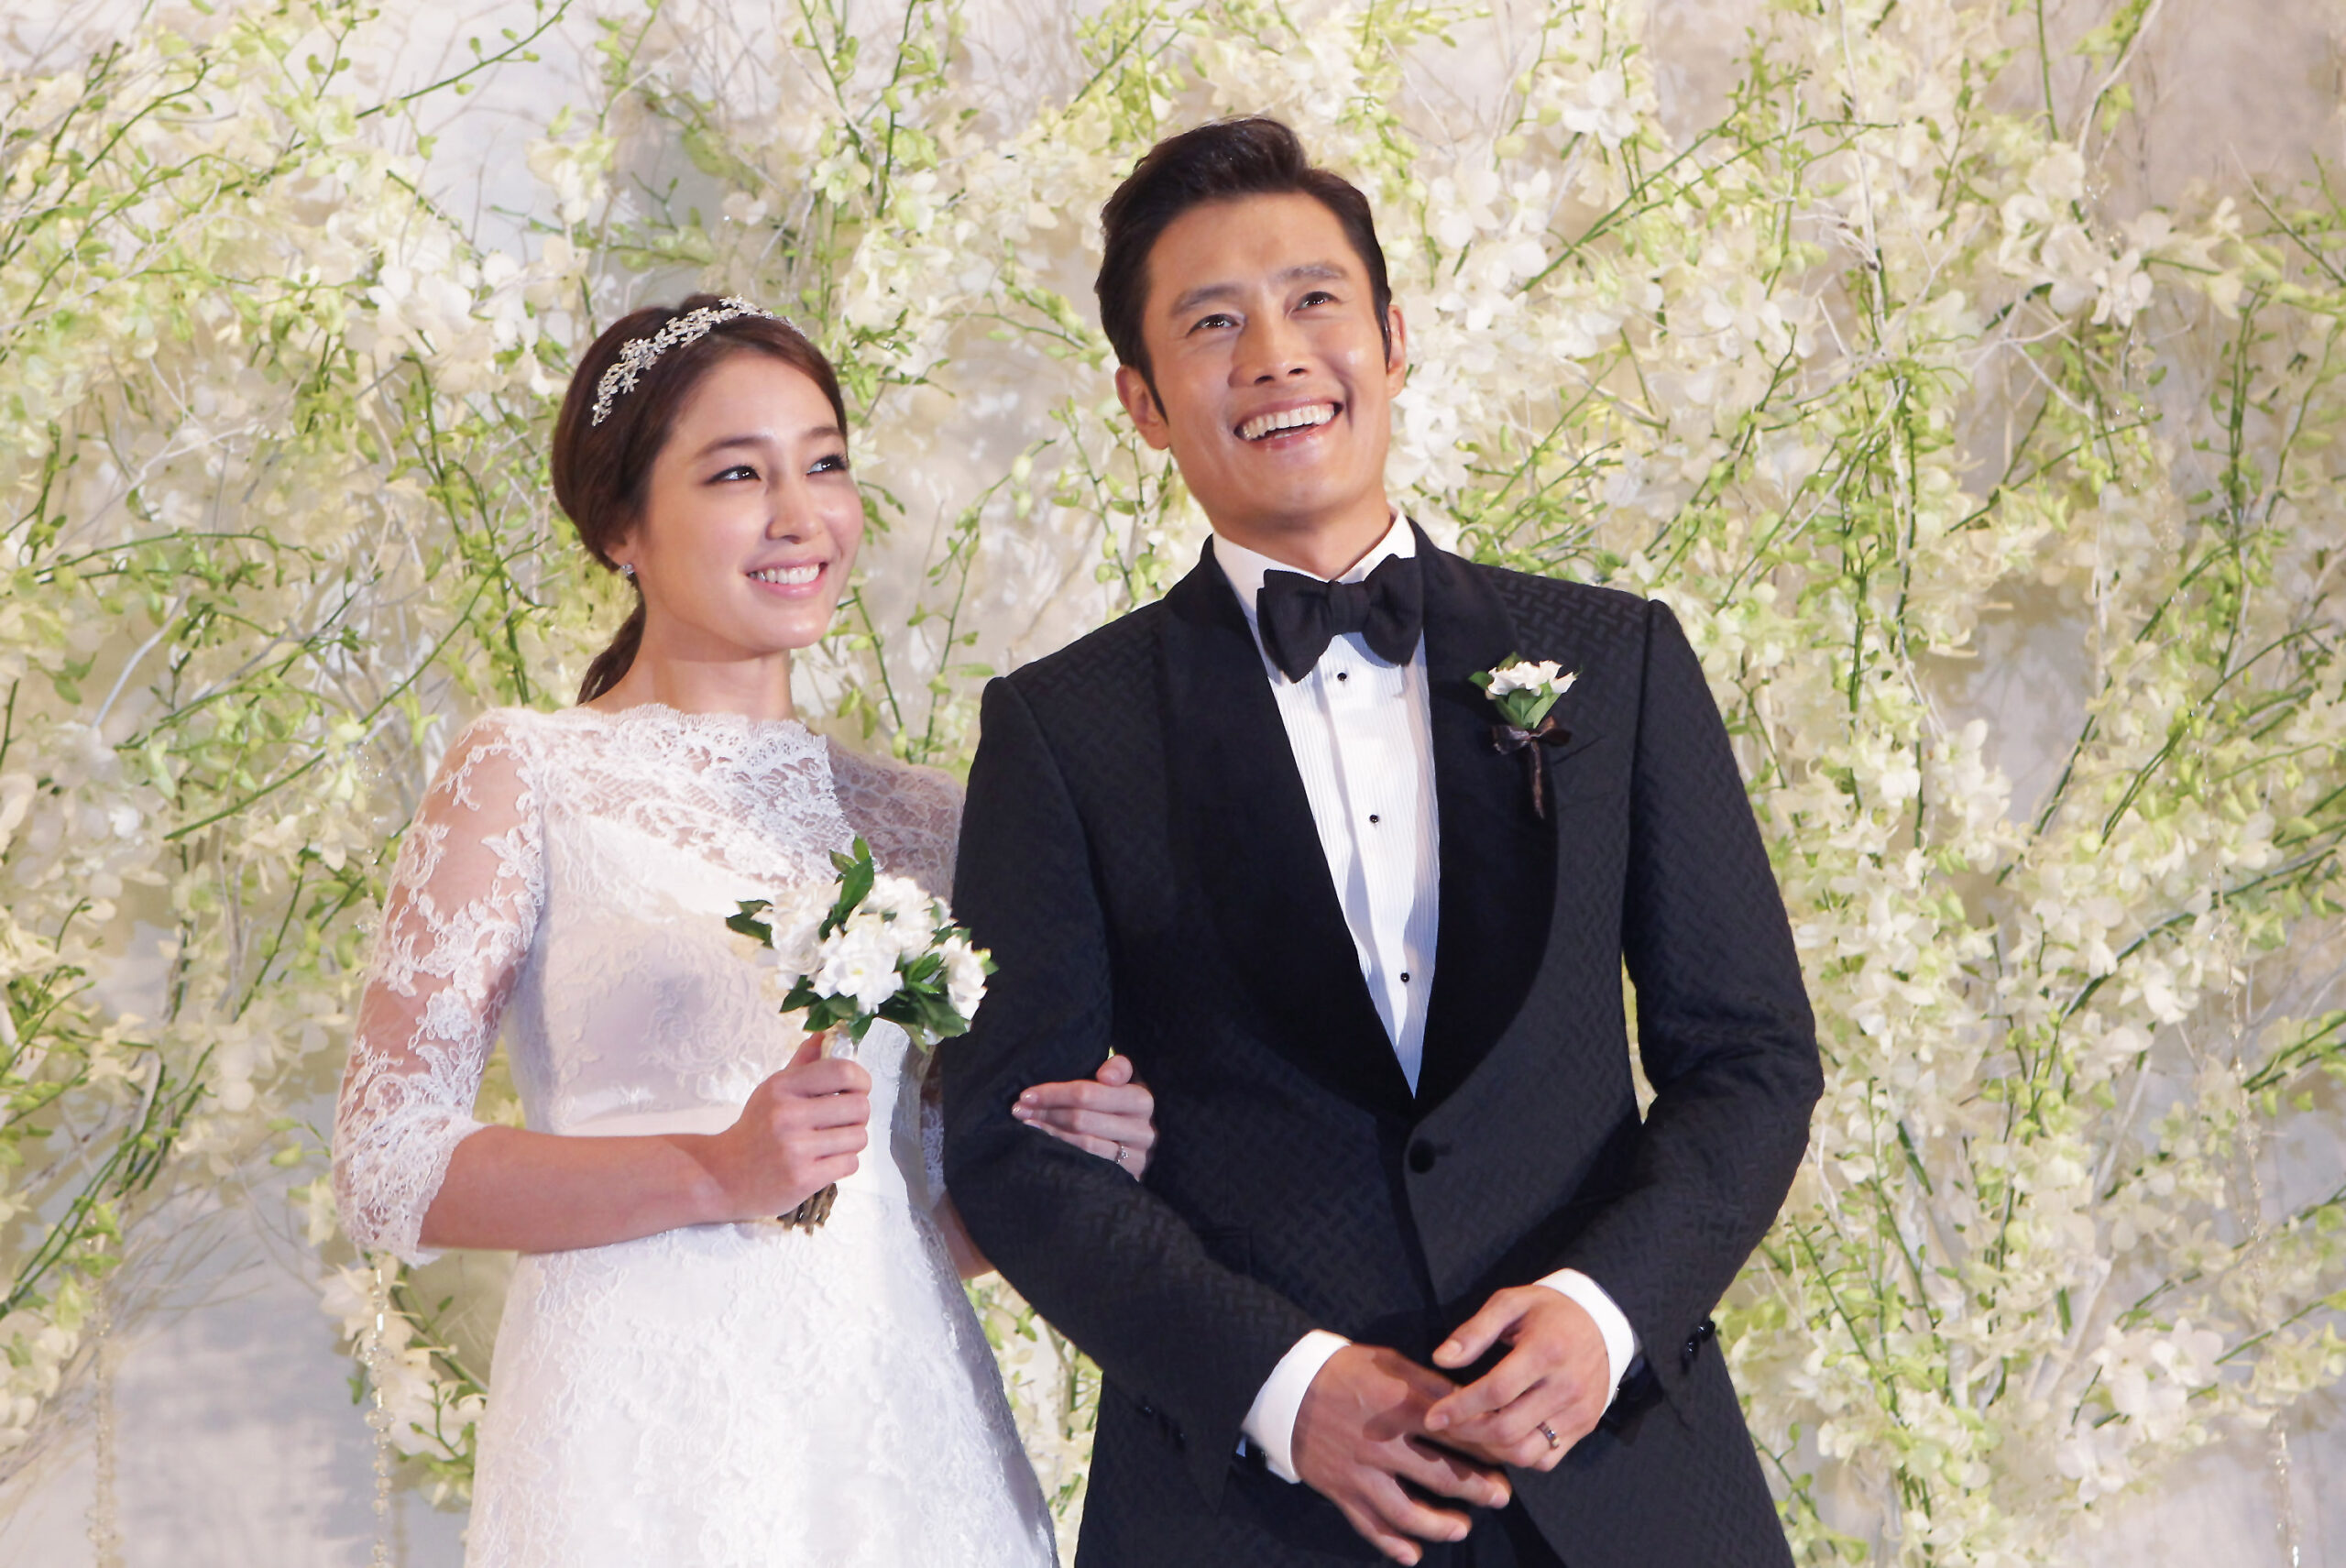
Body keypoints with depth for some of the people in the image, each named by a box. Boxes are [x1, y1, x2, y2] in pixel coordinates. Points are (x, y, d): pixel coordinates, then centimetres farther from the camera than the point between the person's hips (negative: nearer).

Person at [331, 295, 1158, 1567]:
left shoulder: (915, 818, 12)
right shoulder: (525, 779, -1)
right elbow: (388, 1172, -7)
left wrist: (1061, 1156, -2)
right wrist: (715, 1173, -17)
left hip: (914, 1432, 4)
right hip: (651, 1447, -4)